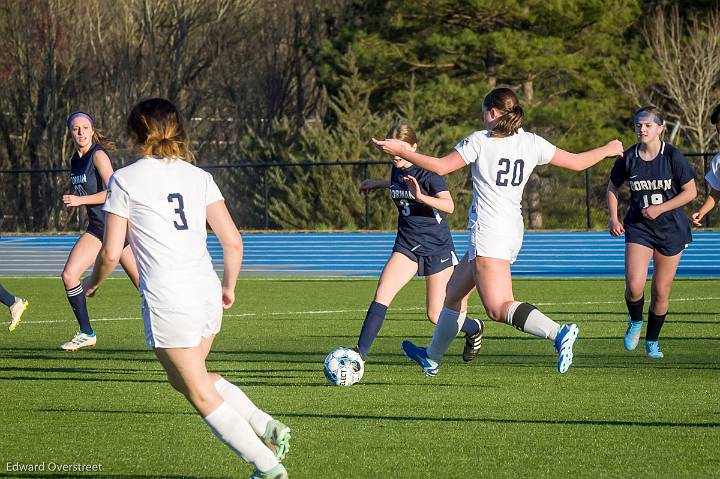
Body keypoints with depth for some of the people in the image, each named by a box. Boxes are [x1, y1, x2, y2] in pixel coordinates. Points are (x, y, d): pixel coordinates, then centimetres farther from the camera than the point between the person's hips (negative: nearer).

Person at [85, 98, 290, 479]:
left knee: (201, 394, 6)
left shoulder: (124, 180, -3)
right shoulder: (198, 177, 9)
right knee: (184, 377, 27)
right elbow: (233, 241, 5)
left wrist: (94, 282, 17)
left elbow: (111, 253, -3)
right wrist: (229, 288, 21)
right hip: (208, 294, 6)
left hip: (168, 301, -6)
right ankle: (267, 427, 16)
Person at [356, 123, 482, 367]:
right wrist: (377, 183, 31)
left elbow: (449, 205, -30)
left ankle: (473, 329, 33)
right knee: (382, 295, -18)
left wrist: (422, 197, -45)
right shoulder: (397, 169, 4)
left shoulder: (426, 171, -16)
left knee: (437, 317, 0)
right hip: (407, 245, 5)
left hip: (437, 247, -5)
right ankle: (359, 354, -21)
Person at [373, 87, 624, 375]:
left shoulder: (479, 141, -7)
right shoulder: (532, 143, 7)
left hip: (488, 232, -8)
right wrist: (607, 150, 29)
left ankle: (558, 333, -38)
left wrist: (400, 150, 0)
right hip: (513, 231, 8)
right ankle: (432, 358, 35)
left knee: (498, 308, -19)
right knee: (453, 292, 23)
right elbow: (577, 162, 11)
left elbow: (440, 167, -9)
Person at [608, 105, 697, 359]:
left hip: (671, 229, -1)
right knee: (634, 286, -17)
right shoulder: (628, 158, -4)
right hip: (638, 226, 1)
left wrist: (660, 208, -15)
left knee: (661, 291, 4)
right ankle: (635, 322, 15)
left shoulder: (673, 157, -11)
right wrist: (614, 218, 0)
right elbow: (612, 187, 13)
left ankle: (652, 341, 24)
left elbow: (690, 191, -6)